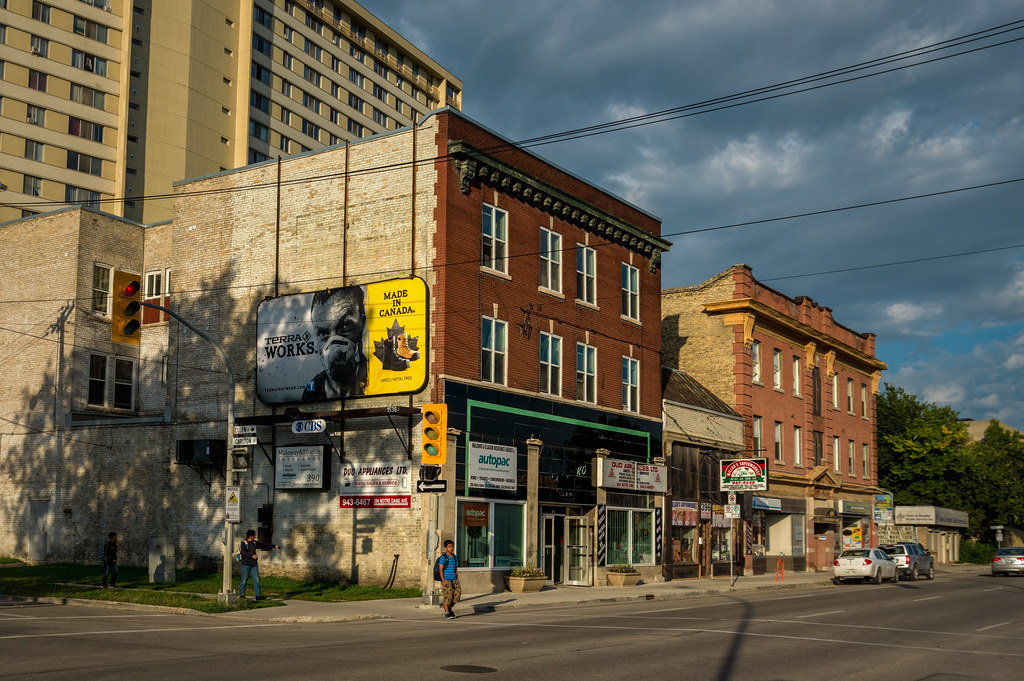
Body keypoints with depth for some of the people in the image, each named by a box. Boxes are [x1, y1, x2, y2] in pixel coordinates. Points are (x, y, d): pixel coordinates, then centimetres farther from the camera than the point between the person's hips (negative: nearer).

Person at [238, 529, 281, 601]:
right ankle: (241, 594, 13)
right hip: (246, 564, -6)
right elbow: (243, 552, -22)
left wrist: (274, 546, 25)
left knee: (256, 579, -2)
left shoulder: (254, 543, 13)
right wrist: (252, 555, -32)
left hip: (254, 565, 6)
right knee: (244, 580, -1)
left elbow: (264, 544, 22)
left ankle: (258, 595, -4)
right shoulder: (244, 543, -8)